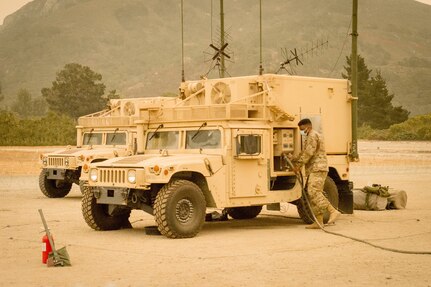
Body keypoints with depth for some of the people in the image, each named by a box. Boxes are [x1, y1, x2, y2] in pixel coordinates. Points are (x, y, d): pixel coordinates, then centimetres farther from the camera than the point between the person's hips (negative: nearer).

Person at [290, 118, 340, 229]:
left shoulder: (313, 136, -8)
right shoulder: (311, 137, 26)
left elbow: (308, 153, -16)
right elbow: (304, 153, 28)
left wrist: (298, 165, -12)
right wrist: (294, 160, 19)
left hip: (317, 169, -11)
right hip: (315, 170, 11)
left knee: (314, 192, -20)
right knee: (314, 194, 6)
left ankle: (333, 211, -25)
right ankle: (318, 221, 4)